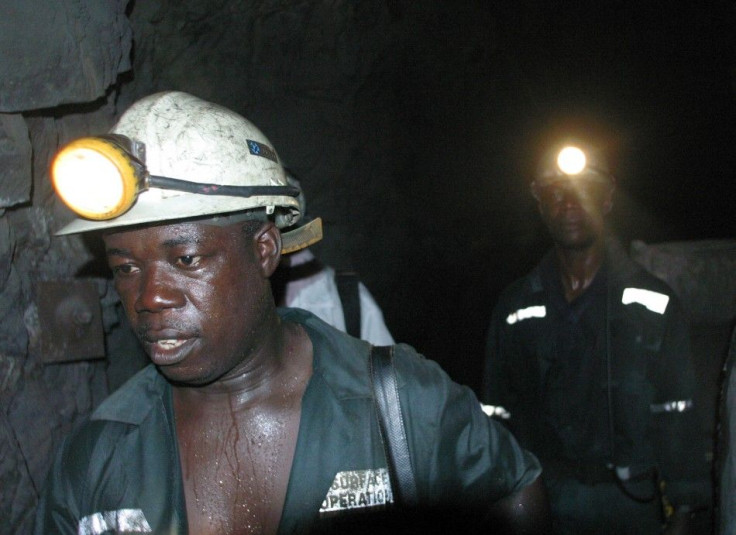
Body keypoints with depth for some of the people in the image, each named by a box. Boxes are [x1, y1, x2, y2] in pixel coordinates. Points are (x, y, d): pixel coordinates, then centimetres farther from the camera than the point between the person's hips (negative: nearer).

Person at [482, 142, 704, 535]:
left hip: (631, 499, -1)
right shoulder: (515, 307, 6)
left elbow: (676, 414, 1)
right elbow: (497, 411, 9)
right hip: (544, 498, 1)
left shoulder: (654, 303, 2)